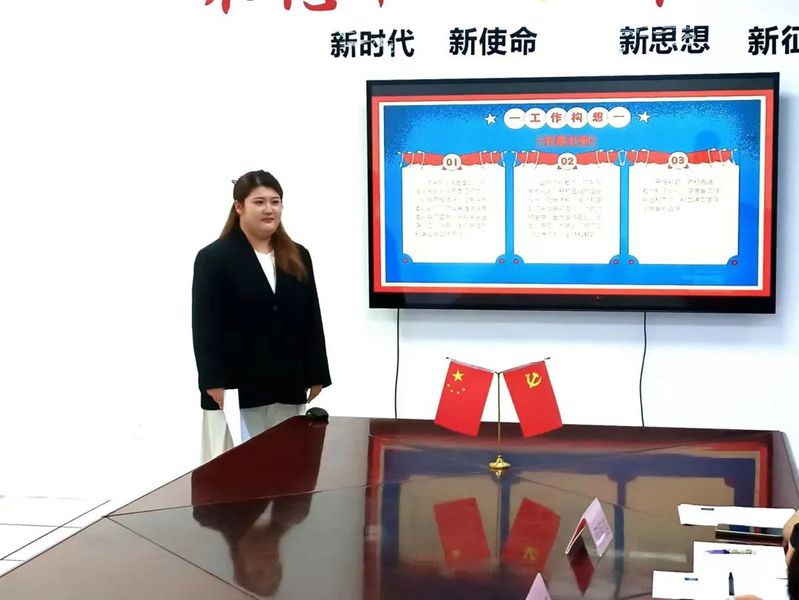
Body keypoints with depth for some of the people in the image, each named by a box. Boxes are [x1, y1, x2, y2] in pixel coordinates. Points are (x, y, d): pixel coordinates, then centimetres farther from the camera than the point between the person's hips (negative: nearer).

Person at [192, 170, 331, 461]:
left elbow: (312, 322, 12)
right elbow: (205, 327, -8)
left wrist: (317, 378, 7)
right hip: (235, 387, -4)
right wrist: (214, 384, -16)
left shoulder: (298, 257, 13)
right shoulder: (213, 258, -3)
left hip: (287, 388, 5)